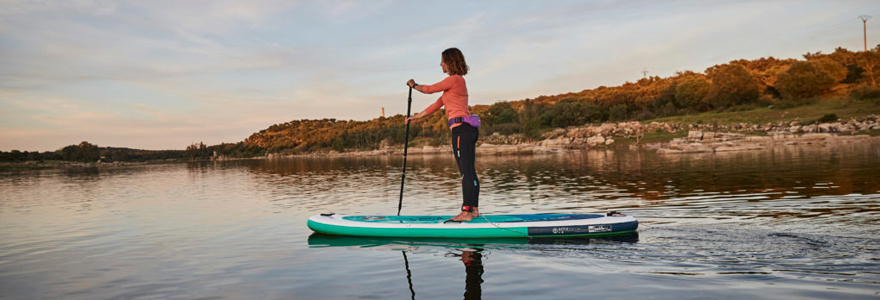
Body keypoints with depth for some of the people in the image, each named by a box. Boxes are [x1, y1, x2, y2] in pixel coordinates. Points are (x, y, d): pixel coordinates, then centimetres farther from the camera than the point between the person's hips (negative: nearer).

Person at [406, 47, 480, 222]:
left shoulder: (455, 79, -7)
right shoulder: (458, 81, 23)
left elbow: (429, 89, -1)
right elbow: (438, 104, 26)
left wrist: (414, 85, 19)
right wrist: (416, 117, 30)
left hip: (461, 128, -10)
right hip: (469, 129, 10)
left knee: (466, 172, -11)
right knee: (469, 171, 10)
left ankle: (466, 212, -10)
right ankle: (474, 209, 15)